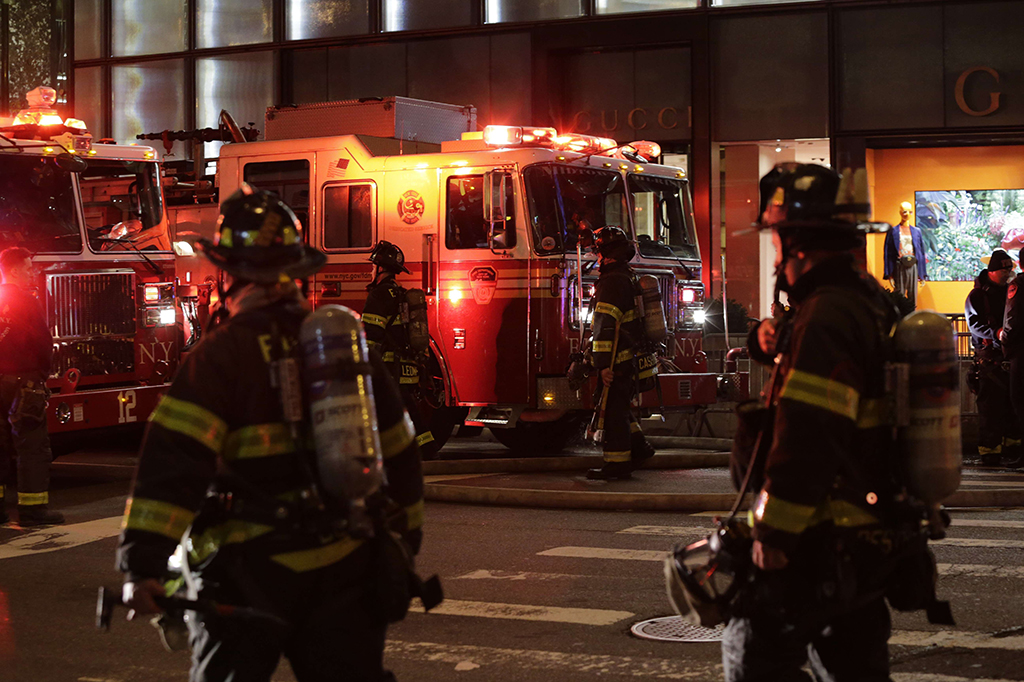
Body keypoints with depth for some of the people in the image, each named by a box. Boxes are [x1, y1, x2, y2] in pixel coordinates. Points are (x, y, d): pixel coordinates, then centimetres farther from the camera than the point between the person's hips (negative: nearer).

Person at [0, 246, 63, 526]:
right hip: (24, 381, -7)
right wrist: (42, 372, 4)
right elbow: (44, 343, -13)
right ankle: (33, 507, -5)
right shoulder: (25, 301, -11)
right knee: (32, 445, -4)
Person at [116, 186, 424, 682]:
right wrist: (406, 534, 25)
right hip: (345, 565, 5)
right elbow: (398, 450, 14)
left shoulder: (225, 353, -10)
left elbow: (176, 460, -20)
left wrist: (142, 563, -23)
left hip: (253, 569, -5)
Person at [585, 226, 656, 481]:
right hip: (633, 360, 10)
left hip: (619, 362, -10)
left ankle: (617, 464, -2)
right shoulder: (629, 277, 16)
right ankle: (638, 446, 24)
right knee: (618, 408, 22)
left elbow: (606, 325, -22)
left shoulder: (613, 281, -16)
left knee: (612, 410, -5)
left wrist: (604, 363, -25)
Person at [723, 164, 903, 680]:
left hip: (820, 545, -10)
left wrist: (771, 534, -19)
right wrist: (779, 344, 8)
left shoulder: (824, 320, -21)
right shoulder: (870, 303, 12)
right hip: (870, 539, 10)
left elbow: (805, 442, -26)